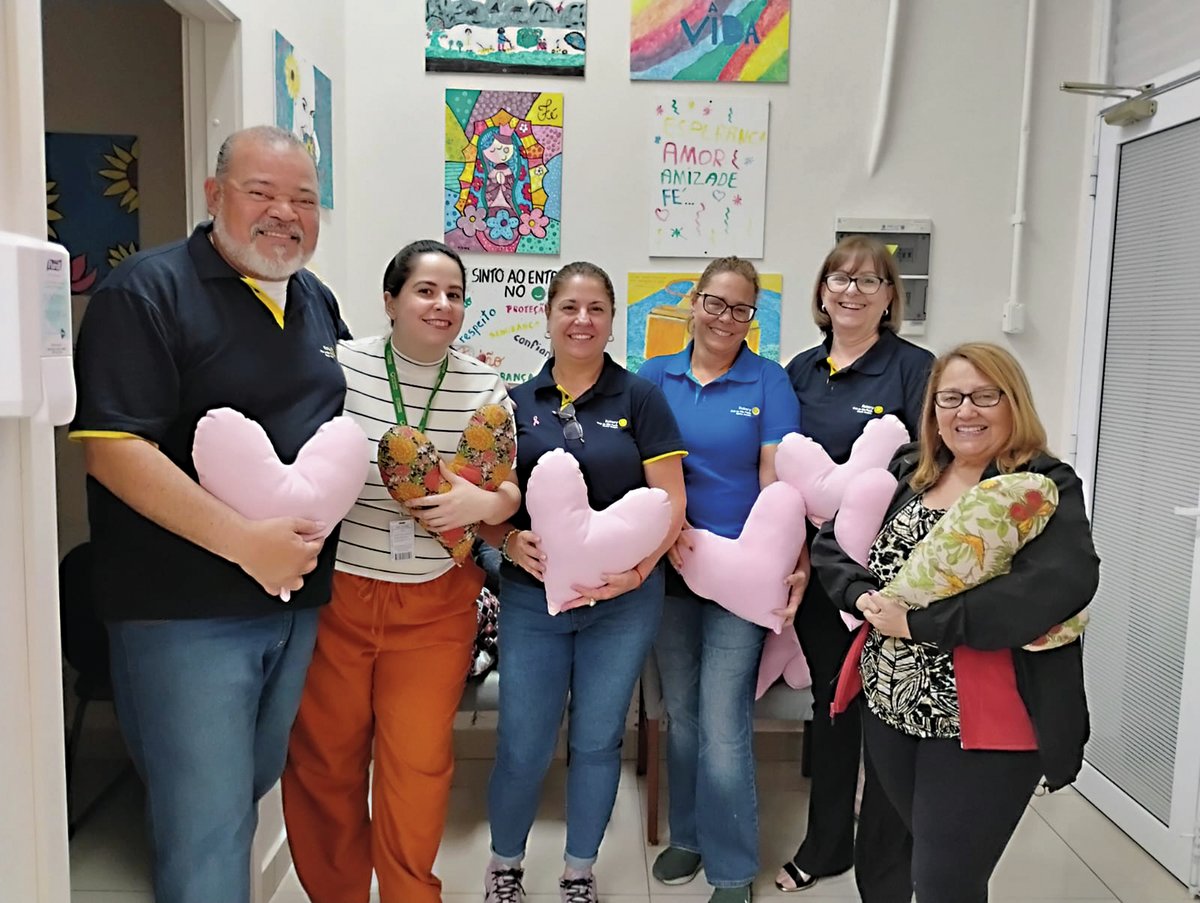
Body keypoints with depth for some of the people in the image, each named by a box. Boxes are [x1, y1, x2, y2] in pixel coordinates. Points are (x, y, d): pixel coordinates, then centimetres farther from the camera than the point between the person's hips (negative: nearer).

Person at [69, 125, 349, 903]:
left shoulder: (318, 302, 10)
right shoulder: (148, 291, -12)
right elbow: (111, 448, -20)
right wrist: (244, 541, -26)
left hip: (298, 597, 7)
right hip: (185, 612, -7)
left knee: (255, 785, 24)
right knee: (206, 822, 1)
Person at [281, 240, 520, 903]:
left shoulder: (485, 386, 1)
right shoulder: (342, 365, -5)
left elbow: (514, 489, 2)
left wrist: (483, 503, -18)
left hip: (435, 604, 1)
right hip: (335, 596, 0)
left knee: (418, 764, 5)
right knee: (323, 757, 13)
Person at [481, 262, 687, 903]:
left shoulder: (640, 398, -2)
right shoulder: (517, 403, 4)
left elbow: (671, 499, -5)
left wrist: (638, 567, -19)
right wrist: (510, 540, -15)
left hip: (623, 599, -1)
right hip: (532, 595, 1)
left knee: (597, 741, 11)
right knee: (522, 747, 6)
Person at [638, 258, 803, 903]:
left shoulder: (769, 382, -2)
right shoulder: (656, 376, 5)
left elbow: (778, 481, -7)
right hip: (667, 568, 3)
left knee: (724, 726, -2)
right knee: (679, 714, 16)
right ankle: (688, 834, 37)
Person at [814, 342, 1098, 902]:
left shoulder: (1047, 488, -10)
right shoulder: (906, 472, 6)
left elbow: (1062, 584, -27)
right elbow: (830, 543, 7)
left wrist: (918, 621, -26)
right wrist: (865, 597, -15)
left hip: (984, 725, -5)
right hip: (890, 708, 6)